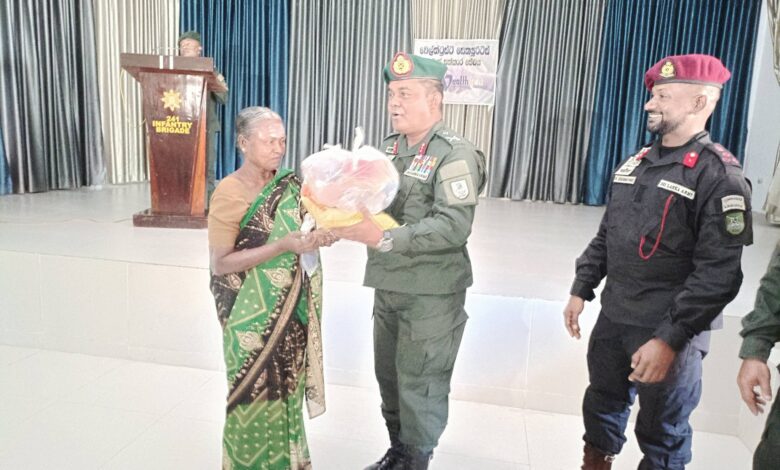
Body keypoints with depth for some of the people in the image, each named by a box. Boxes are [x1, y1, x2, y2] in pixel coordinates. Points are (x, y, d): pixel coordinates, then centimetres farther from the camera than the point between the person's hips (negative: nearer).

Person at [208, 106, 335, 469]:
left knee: (286, 391, 18)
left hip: (291, 312, 5)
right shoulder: (228, 193, -15)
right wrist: (283, 246, -25)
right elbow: (220, 263, -18)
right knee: (256, 398, 9)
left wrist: (320, 237, -12)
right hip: (253, 318, -5)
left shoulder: (289, 186, 2)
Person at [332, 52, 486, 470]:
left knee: (420, 386, 5)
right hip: (388, 287, 7)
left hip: (431, 294, -7)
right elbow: (371, 202, 10)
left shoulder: (455, 154, -14)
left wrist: (384, 238, -33)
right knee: (389, 377, 19)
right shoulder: (388, 148, 9)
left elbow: (454, 227, -25)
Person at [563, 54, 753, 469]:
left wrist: (669, 338, -22)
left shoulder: (719, 175, -14)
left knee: (662, 435, 13)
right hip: (613, 318, 6)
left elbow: (718, 275, -19)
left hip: (669, 331, -6)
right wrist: (580, 290, 10)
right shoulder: (635, 163, 8)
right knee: (601, 409, 22)